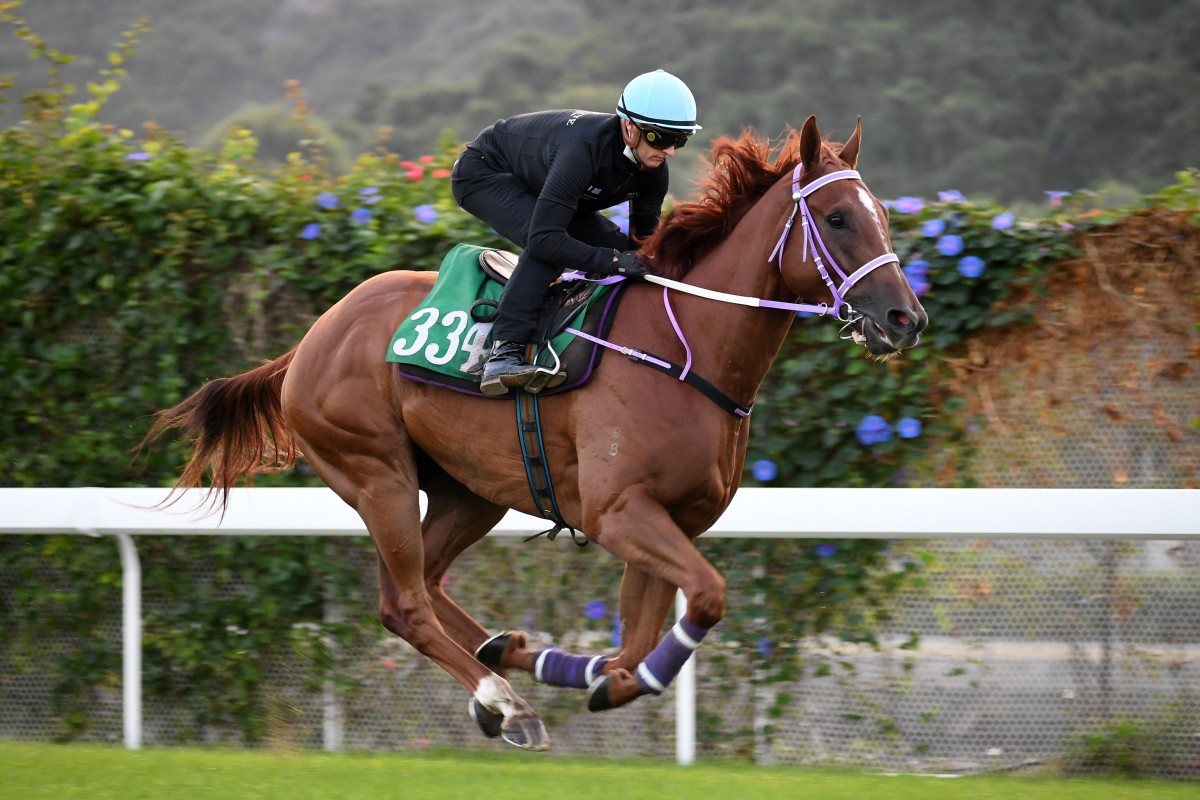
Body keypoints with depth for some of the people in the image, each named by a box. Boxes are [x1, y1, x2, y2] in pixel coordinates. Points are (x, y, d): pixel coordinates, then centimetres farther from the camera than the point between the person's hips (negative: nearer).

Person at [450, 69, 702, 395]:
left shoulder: (653, 168, -17)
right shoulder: (584, 148, -41)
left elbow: (644, 241, -4)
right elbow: (543, 238, -45)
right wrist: (614, 260, -47)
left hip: (534, 184, 8)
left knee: (620, 247, -3)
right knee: (549, 248, -34)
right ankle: (504, 350, -36)